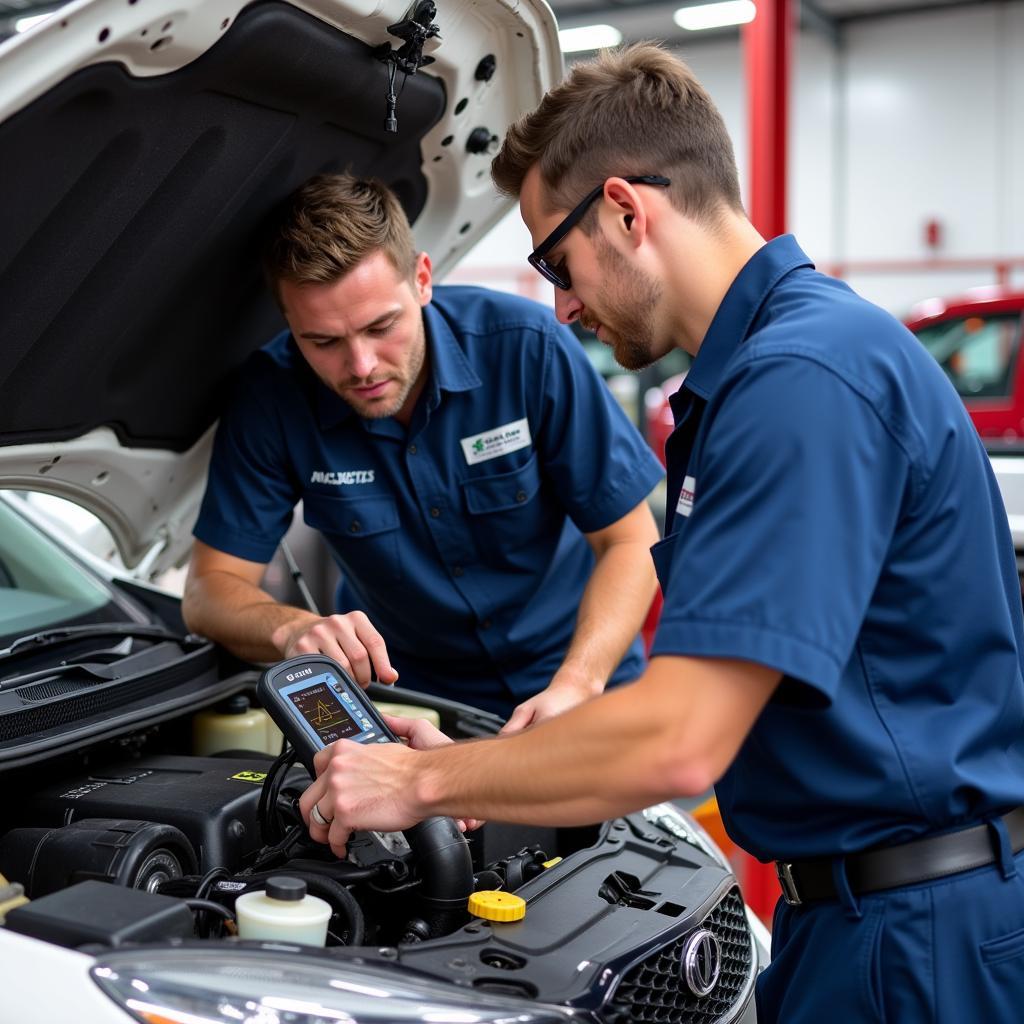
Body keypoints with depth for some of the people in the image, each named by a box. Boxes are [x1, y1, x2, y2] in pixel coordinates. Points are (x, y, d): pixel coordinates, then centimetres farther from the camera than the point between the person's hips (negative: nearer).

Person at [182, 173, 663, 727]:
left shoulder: (528, 345, -21)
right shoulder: (273, 393, -18)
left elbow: (631, 542, -15)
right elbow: (210, 587, -12)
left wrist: (576, 685, -31)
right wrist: (294, 629, -34)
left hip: (563, 677, -2)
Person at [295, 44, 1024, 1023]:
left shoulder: (805, 375, -23)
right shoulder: (745, 371, 10)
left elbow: (679, 744, -28)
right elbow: (713, 710, 14)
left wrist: (424, 781, -14)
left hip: (925, 938, -9)